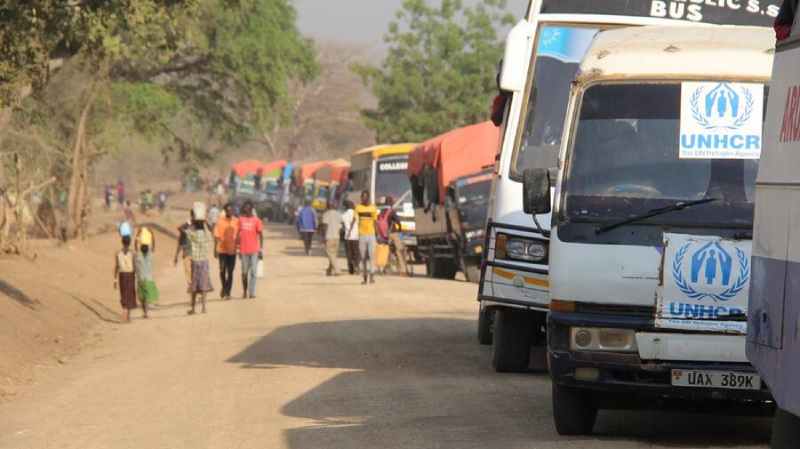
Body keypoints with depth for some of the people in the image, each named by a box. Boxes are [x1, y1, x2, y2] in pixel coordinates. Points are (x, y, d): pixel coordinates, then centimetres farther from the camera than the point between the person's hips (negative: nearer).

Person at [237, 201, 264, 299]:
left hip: (254, 250, -3)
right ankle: (245, 291, 22)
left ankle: (252, 293, 0)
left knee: (253, 272, -3)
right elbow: (239, 235, 12)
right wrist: (238, 248, 8)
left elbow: (261, 236, -2)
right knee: (244, 272, 8)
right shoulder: (241, 219, 8)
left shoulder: (256, 220, -3)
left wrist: (261, 250, -7)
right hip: (244, 250, 3)